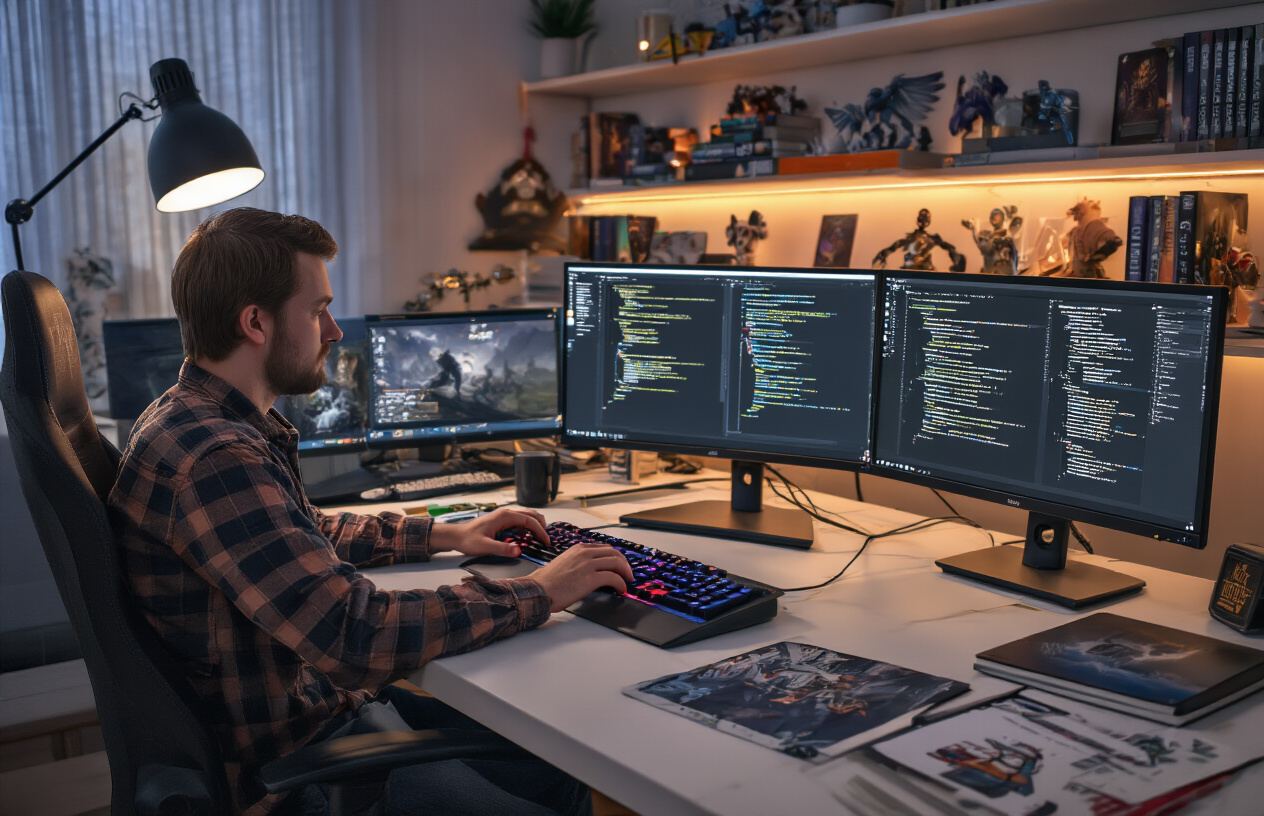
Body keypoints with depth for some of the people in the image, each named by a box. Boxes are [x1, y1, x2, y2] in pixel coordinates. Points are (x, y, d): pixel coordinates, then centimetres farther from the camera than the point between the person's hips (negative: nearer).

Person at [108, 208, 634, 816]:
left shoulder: (205, 420, 8)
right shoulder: (210, 459, -28)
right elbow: (357, 635, -32)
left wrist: (444, 535, 16)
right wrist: (538, 594, -21)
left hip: (329, 696, 10)